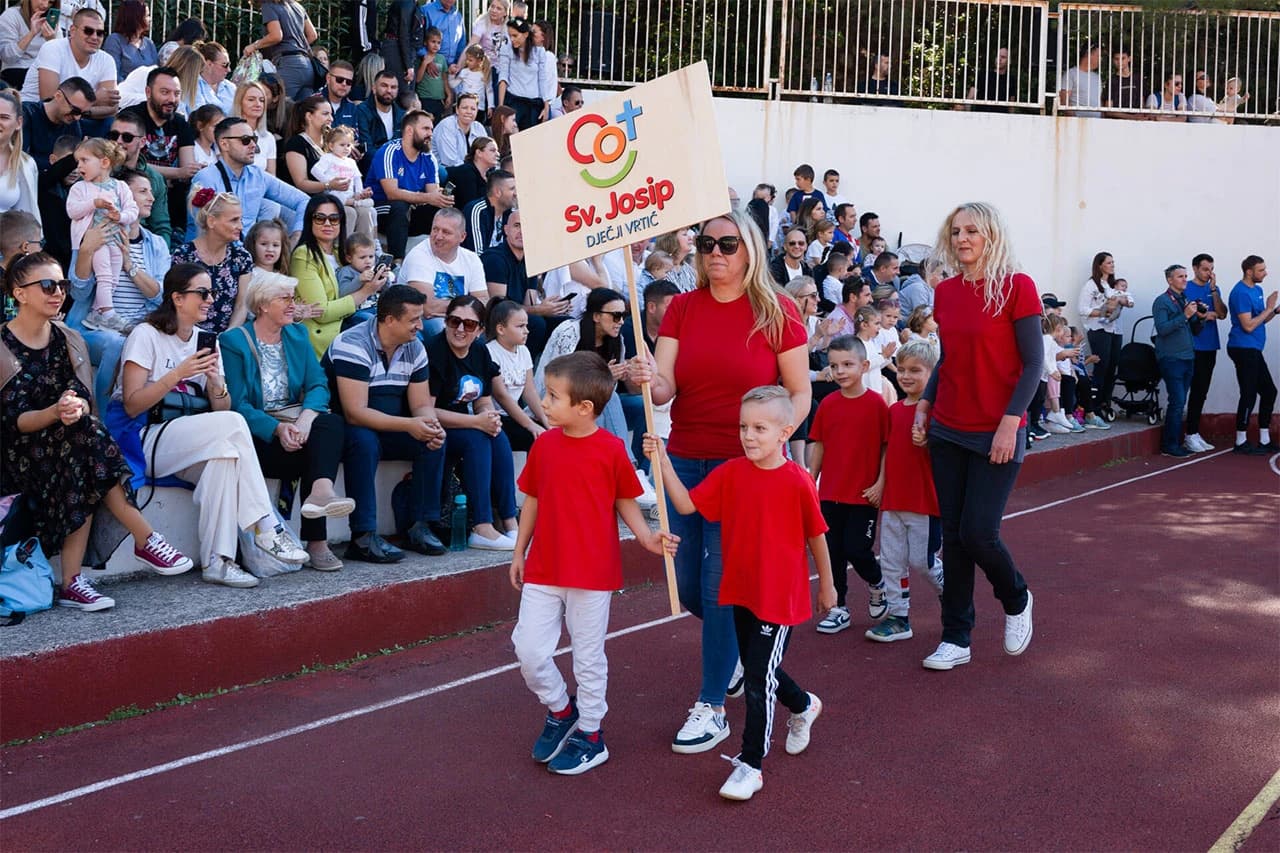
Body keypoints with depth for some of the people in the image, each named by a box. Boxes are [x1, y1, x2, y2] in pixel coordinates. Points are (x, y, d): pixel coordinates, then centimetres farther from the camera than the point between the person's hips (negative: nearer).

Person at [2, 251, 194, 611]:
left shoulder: (69, 340, 10)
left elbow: (86, 402, -2)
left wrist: (76, 408, -28)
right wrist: (54, 413, -32)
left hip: (66, 445, 5)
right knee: (84, 435, -33)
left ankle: (72, 582, -31)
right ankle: (145, 540, -28)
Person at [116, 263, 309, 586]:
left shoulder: (205, 340, 14)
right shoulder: (146, 335, -4)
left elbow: (221, 408, 6)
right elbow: (132, 406, -13)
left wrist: (216, 382, -15)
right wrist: (178, 374, -20)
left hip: (193, 444, 5)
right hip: (143, 441, -5)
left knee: (224, 452, -31)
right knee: (232, 423, -28)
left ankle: (218, 562, -32)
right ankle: (267, 529, -24)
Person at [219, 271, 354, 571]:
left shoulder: (297, 335, 15)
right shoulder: (233, 341, -1)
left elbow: (318, 384, 2)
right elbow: (237, 403, -11)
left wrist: (306, 416, -20)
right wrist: (277, 429, -26)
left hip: (295, 421, 5)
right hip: (257, 431, -4)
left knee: (332, 423, -28)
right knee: (309, 452, -29)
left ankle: (320, 491, -52)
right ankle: (316, 541, -26)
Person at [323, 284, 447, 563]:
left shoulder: (414, 348, 1)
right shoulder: (353, 345, -22)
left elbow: (422, 405, 2)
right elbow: (355, 412, -29)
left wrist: (431, 425, -22)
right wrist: (409, 425, -34)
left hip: (389, 431, 7)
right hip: (346, 431, -7)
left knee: (435, 440, -15)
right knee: (364, 441, -37)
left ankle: (421, 527, -11)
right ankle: (363, 537, -36)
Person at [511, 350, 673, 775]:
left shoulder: (611, 449, -11)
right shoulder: (544, 443, 1)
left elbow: (625, 500, 0)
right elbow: (533, 500, 10)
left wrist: (647, 536, -15)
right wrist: (519, 552, 14)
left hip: (592, 572, -4)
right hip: (543, 568, 4)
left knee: (588, 656, 8)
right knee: (529, 648, 1)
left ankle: (590, 736, 25)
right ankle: (561, 710, 28)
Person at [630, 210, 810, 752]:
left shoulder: (777, 313, -4)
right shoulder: (681, 308, 3)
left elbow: (800, 392, 0)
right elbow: (665, 387, -6)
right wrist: (649, 381, -29)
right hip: (686, 461, 4)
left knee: (721, 587, -3)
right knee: (687, 586, 10)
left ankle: (711, 709, 11)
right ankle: (740, 642, 42)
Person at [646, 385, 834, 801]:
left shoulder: (797, 481, -15)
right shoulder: (731, 473, -3)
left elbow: (816, 535, -4)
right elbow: (687, 504, -9)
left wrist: (826, 584, 6)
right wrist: (663, 461, -20)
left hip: (781, 595, -6)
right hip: (741, 591, 6)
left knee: (757, 679, -5)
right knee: (757, 670, 21)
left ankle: (750, 765, 8)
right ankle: (803, 706, 50)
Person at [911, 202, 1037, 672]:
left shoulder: (1016, 286, -9)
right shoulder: (945, 292, 7)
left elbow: (1033, 362, -10)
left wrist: (1010, 422, -16)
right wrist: (924, 405, 5)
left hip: (996, 433, -5)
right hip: (947, 430, 5)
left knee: (978, 532, -6)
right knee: (953, 535, 7)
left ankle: (1016, 601, 25)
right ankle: (956, 638, 17)